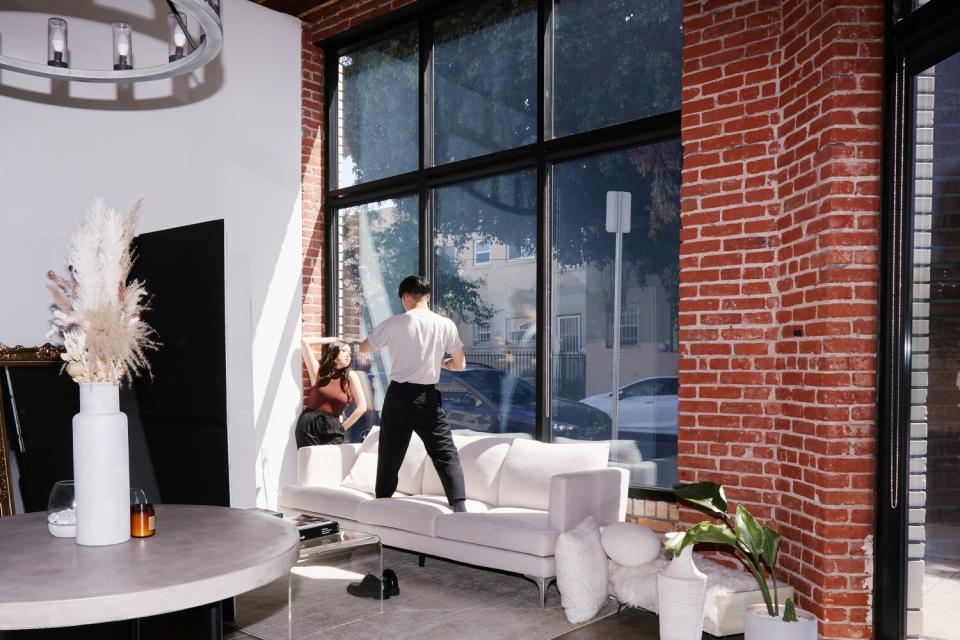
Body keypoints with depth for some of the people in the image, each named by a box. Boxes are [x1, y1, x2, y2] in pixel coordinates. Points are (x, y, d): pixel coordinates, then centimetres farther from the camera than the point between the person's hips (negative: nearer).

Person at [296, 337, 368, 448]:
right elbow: (305, 342, 1)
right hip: (309, 425, 0)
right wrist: (332, 340, 11)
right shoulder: (318, 371, 5)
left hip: (332, 429, 0)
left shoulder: (350, 376, 5)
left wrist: (343, 427, 3)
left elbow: (362, 407, 1)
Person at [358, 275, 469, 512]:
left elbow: (364, 348, 11)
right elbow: (459, 364, 5)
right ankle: (460, 508, -8)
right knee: (446, 455, 2)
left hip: (398, 395, 1)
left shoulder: (394, 323, -4)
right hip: (427, 398, 0)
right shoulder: (446, 325, -2)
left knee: (390, 456, 13)